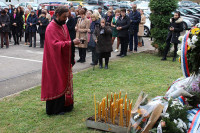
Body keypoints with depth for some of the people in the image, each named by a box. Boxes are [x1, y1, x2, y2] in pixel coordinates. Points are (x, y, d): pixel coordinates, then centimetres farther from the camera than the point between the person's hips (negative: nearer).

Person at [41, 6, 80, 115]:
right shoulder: (51, 28, -16)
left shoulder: (64, 26, 10)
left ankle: (65, 105, 24)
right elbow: (55, 44, -26)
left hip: (64, 61, 8)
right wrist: (71, 43, -31)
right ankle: (55, 109, 9)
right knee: (56, 83, -1)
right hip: (55, 62, -8)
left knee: (64, 81, 13)